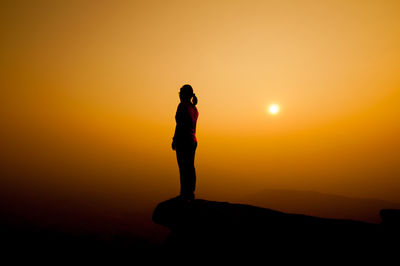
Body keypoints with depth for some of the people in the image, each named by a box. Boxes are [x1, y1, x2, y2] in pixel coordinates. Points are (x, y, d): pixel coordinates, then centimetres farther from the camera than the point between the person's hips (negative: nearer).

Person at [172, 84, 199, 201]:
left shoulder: (182, 106, -11)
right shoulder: (194, 108, 12)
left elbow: (179, 124, -16)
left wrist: (174, 140, -10)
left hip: (183, 141, -8)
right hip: (193, 140, 8)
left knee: (183, 168, -3)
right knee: (190, 167, 12)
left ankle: (185, 194, 3)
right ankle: (190, 193, 19)